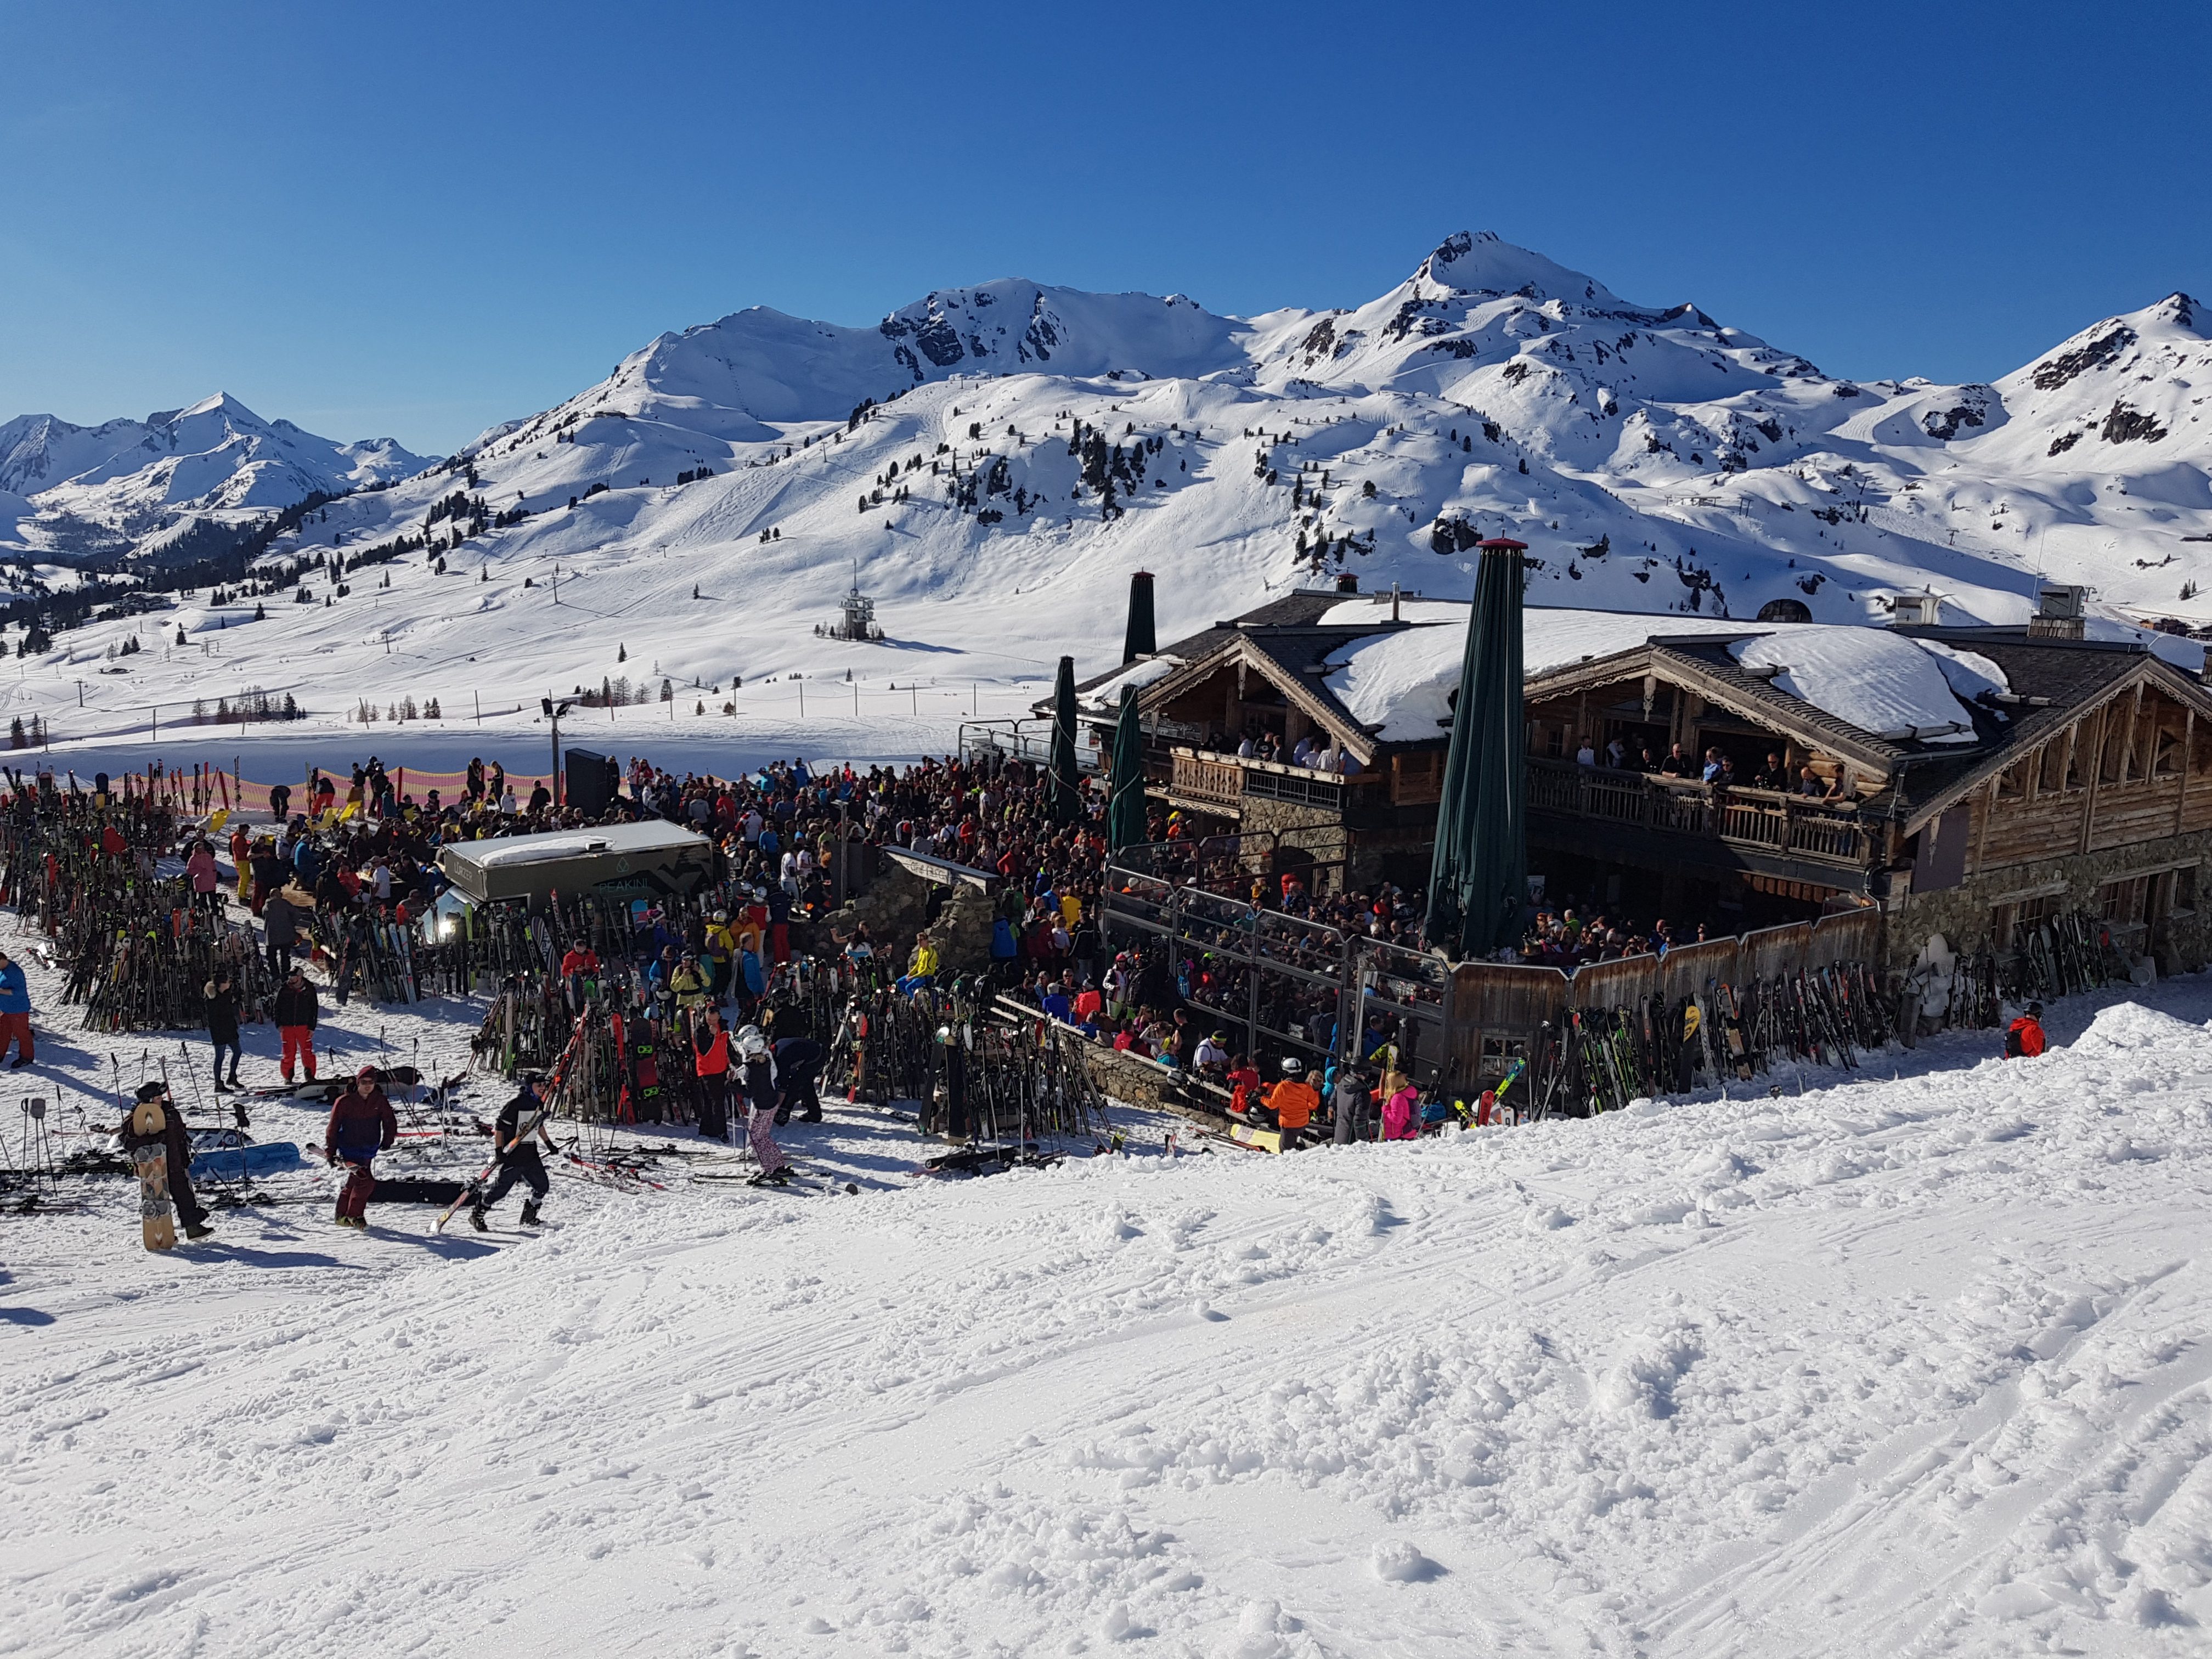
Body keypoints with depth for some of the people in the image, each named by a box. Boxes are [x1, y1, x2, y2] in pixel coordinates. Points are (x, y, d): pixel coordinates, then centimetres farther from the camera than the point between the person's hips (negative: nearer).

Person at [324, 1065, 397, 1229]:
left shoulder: (379, 1100, -3)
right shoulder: (345, 1102, -12)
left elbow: (390, 1122, 8)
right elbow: (333, 1127, -4)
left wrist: (387, 1141, -3)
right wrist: (331, 1153, -4)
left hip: (368, 1150, 4)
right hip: (348, 1149, -4)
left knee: (354, 1182, 15)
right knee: (365, 1181, -13)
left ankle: (343, 1216, 32)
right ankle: (355, 1215, 5)